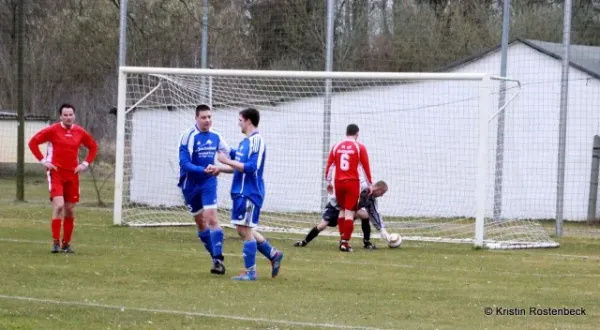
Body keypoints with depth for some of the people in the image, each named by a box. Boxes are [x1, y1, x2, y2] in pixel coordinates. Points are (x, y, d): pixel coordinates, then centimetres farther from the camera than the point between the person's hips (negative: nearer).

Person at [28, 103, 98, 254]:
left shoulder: (80, 132, 6)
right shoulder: (52, 130, -6)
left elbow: (93, 146, 20)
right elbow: (33, 142, -3)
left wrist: (85, 163, 8)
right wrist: (43, 161, -8)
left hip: (72, 174, 4)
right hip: (56, 172, -4)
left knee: (70, 210, 6)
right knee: (58, 205, -18)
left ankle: (66, 244, 16)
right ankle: (56, 242, -14)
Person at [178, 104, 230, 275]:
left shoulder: (215, 137, -2)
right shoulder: (189, 136, -16)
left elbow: (230, 153, 14)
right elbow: (184, 163, -22)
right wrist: (204, 170, -33)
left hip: (208, 183, 1)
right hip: (190, 185, -1)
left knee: (211, 219, -14)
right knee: (200, 223, 10)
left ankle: (218, 260, -15)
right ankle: (215, 256, 24)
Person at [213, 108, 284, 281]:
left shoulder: (256, 141, -14)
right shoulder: (245, 141, 15)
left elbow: (251, 167, -22)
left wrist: (228, 161, -18)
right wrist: (220, 169, 14)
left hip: (250, 193, -10)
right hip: (240, 192, 10)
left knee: (245, 230, -5)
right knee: (243, 230, 14)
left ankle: (250, 272, 2)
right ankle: (273, 255, 25)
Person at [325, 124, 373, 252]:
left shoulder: (336, 146, 7)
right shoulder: (360, 147, -2)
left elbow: (329, 165, 6)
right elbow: (365, 167, -3)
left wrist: (328, 181, 16)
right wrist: (369, 184, 5)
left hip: (338, 183, 3)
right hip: (352, 183, -3)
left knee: (342, 210, 19)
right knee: (349, 212, -3)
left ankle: (342, 238, 18)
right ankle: (345, 242, -9)